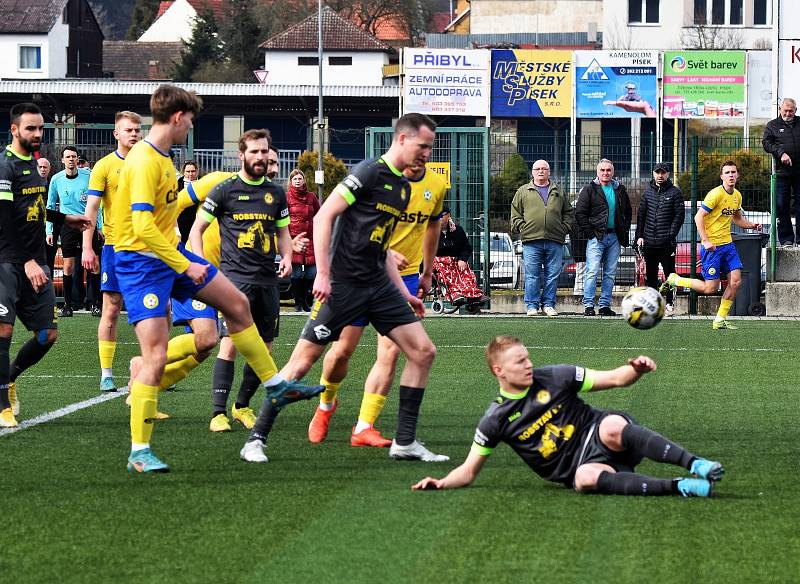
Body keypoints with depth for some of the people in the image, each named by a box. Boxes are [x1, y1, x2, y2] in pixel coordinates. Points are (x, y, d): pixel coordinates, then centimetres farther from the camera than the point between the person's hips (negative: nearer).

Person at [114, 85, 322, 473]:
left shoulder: (161, 158, 9)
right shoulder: (144, 162, -22)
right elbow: (143, 227, -29)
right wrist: (185, 266, -25)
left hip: (170, 252, 10)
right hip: (140, 262, -10)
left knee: (237, 304, 15)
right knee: (156, 356, -13)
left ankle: (275, 386, 29)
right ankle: (139, 452, -6)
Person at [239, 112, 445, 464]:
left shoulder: (403, 187, 15)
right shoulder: (369, 173, -11)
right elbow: (323, 217, -15)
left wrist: (404, 293, 21)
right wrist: (322, 273, -20)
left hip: (378, 285, 8)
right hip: (343, 285, -8)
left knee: (423, 351, 0)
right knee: (304, 359, -8)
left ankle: (405, 442, 7)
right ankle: (256, 440, 1)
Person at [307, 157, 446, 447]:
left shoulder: (436, 185, 2)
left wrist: (427, 273, 23)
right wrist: (384, 252, -30)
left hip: (405, 276, 3)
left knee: (390, 353, -10)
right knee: (343, 349, 0)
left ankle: (364, 428, -5)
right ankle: (326, 405, 29)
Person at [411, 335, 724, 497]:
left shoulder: (554, 378, 3)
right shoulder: (495, 420, 4)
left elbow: (614, 379, 4)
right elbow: (469, 471, 10)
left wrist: (636, 370, -17)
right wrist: (442, 483, -10)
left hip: (598, 436, 0)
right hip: (580, 465, 0)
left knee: (612, 427, -38)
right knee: (586, 479, -40)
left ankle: (695, 464, -40)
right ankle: (680, 487, -44)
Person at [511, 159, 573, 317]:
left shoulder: (558, 192, 17)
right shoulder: (523, 192, 12)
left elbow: (569, 213, 20)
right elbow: (515, 214, 10)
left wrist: (564, 228, 5)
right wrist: (522, 228, -4)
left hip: (555, 240, 2)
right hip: (531, 240, -2)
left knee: (553, 275, 1)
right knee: (532, 275, -4)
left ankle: (548, 304, 8)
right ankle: (532, 305, 1)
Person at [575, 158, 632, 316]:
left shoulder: (620, 190, 13)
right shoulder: (590, 190, 1)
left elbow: (628, 212, 22)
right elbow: (580, 213, -3)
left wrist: (624, 230, 9)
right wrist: (589, 233, -9)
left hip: (615, 237, 5)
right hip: (596, 236, -5)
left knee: (610, 273, 5)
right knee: (592, 272, -11)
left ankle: (605, 305, 10)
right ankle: (588, 305, -12)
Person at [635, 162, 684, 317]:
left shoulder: (675, 192, 0)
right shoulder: (648, 192, 12)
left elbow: (679, 216, -4)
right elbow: (641, 215, 14)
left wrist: (671, 235, -13)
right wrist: (639, 236, 5)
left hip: (667, 243, -4)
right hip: (649, 242, 4)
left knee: (670, 273, -1)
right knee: (650, 275, 7)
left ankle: (670, 304, 5)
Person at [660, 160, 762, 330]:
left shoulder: (737, 196, 8)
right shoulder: (716, 194, -16)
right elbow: (698, 217, -17)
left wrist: (752, 225, 8)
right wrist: (705, 241, -23)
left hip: (728, 244, 7)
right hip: (712, 246, -7)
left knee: (735, 281, -3)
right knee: (710, 288, -6)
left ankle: (720, 319, 9)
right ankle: (674, 280, 14)